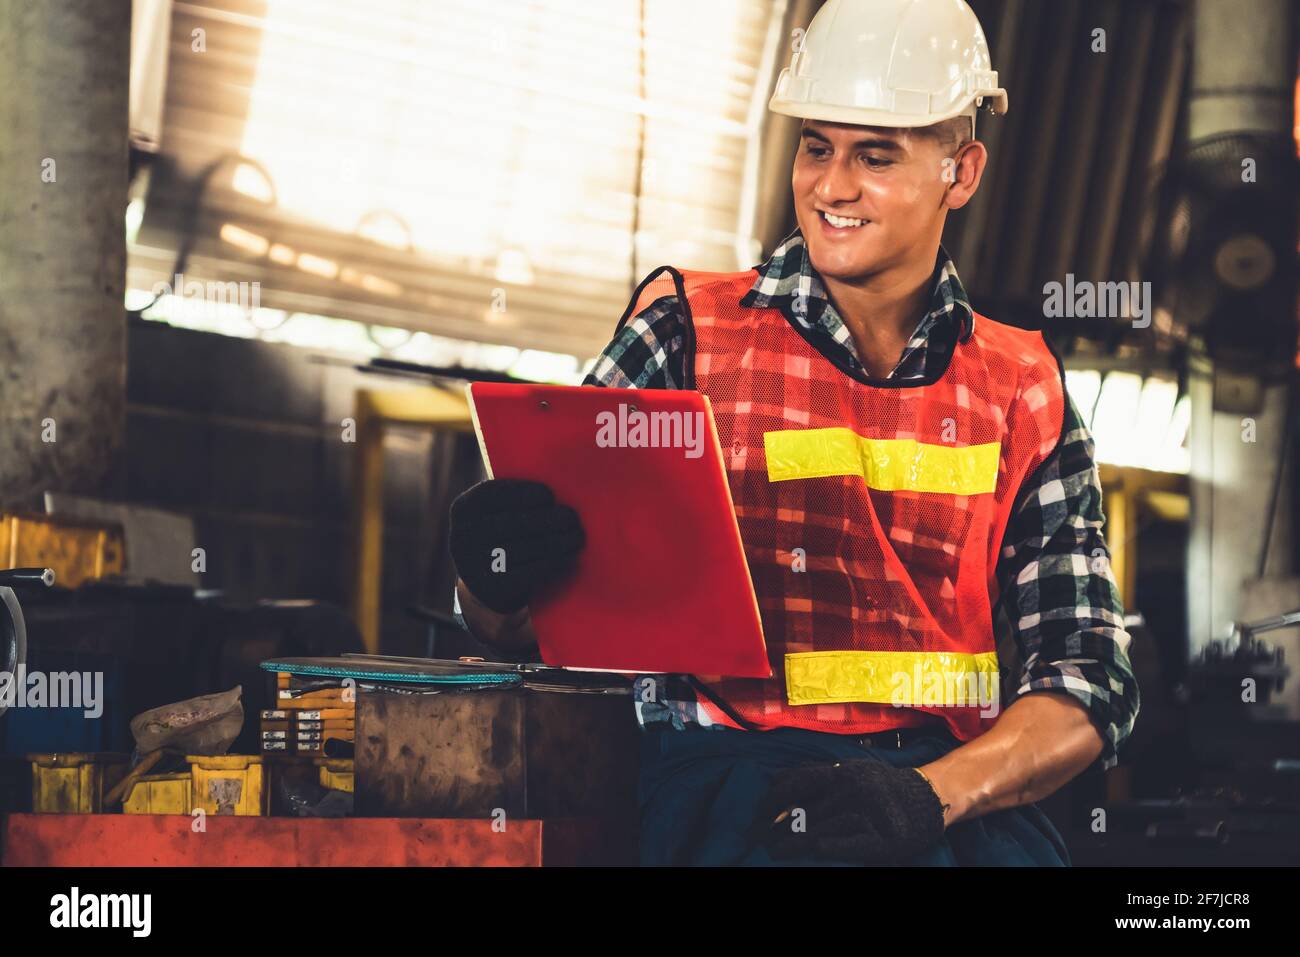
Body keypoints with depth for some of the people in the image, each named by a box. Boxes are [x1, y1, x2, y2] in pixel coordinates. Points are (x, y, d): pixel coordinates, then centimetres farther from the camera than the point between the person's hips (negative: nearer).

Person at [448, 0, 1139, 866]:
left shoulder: (1023, 393, 13)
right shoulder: (688, 332, 9)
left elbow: (1088, 678, 7)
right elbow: (514, 623, 7)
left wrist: (930, 793, -12)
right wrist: (502, 576, -18)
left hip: (960, 786, 2)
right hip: (731, 758, -2)